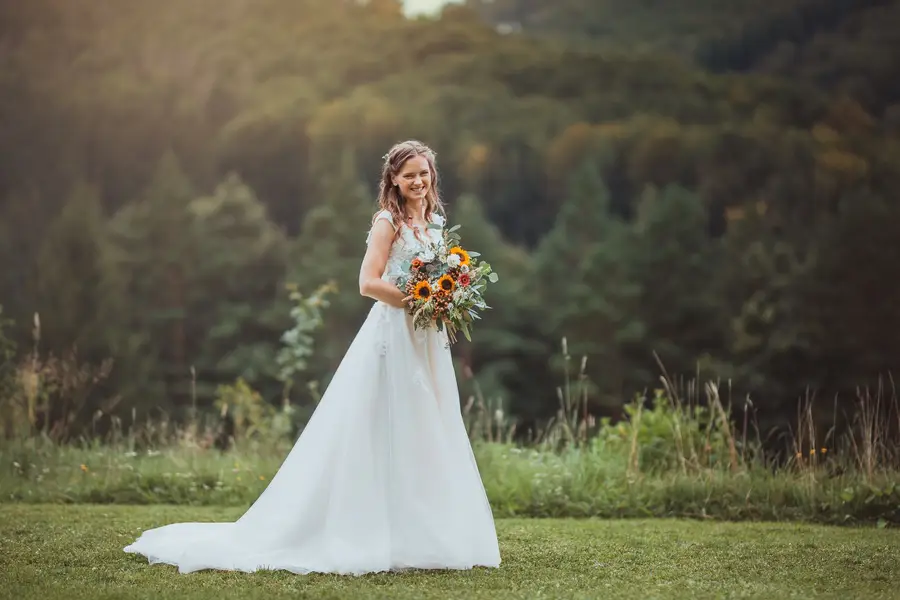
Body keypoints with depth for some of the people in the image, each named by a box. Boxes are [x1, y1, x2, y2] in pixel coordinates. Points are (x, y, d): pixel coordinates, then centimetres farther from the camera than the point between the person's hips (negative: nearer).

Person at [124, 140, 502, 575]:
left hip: (429, 343, 8)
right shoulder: (388, 222, -7)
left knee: (424, 438, 8)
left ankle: (421, 536, 15)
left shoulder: (434, 224, 15)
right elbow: (369, 283, -17)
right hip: (393, 340, -8)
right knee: (384, 439, -6)